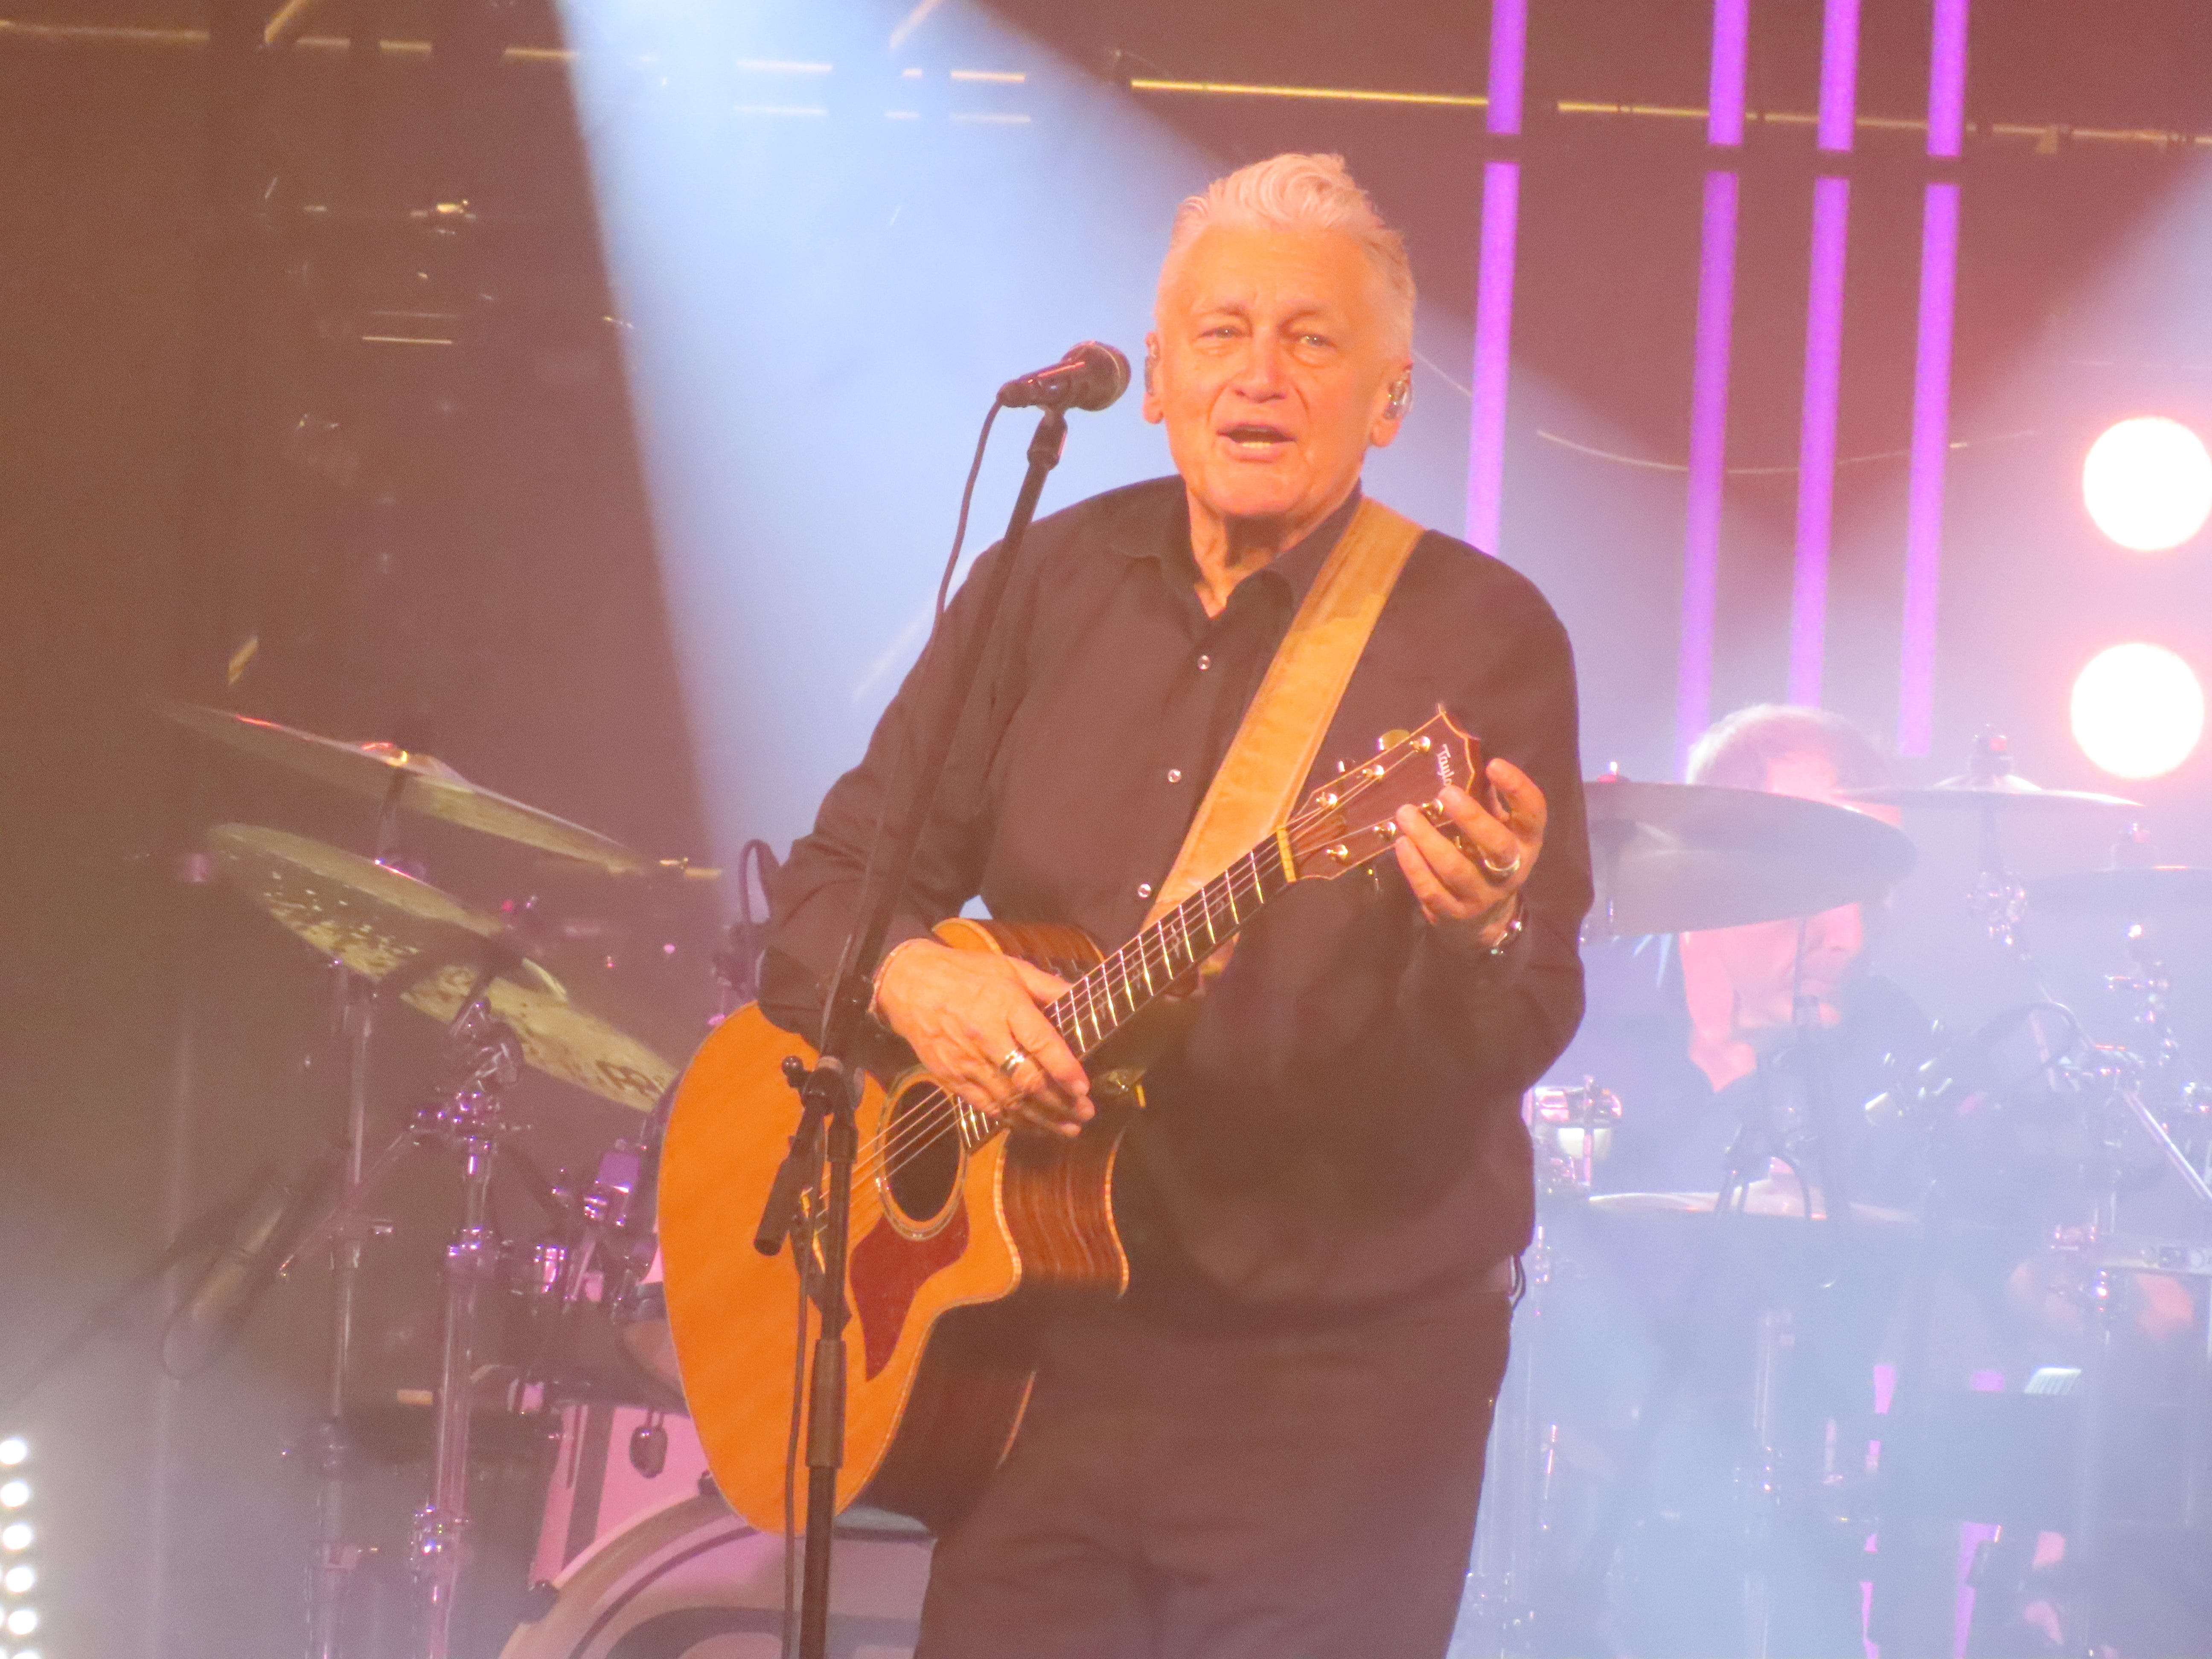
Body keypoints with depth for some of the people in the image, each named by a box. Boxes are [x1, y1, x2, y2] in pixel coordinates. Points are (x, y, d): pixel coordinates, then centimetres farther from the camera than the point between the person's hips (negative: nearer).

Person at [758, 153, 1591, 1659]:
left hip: (1341, 1382, -4)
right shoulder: (1054, 584, 7)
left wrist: (1483, 931, -39)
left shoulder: (1481, 639, -7)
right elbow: (828, 887, 8)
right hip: (1052, 1349, 4)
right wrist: (914, 978, -14)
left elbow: (1513, 1045, -16)